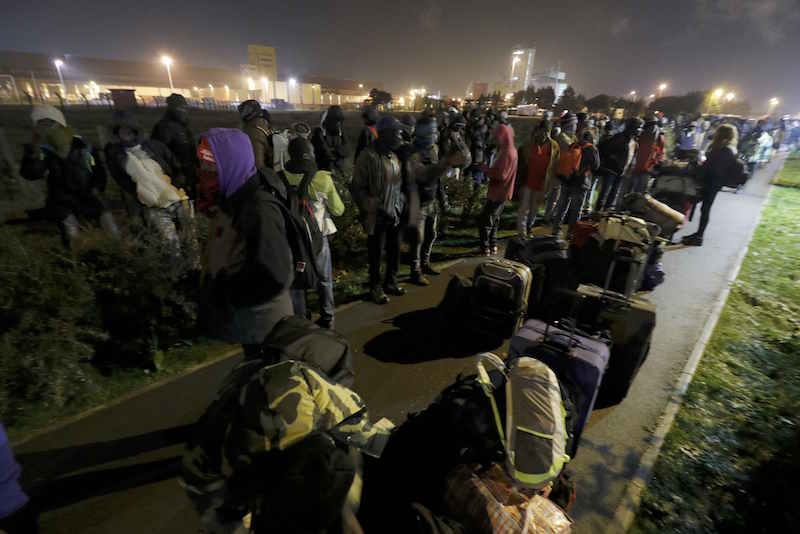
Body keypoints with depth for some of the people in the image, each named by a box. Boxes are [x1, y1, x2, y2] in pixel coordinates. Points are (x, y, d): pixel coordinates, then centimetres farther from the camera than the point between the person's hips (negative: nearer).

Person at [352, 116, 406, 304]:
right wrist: (376, 208, -17)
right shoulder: (369, 156, -15)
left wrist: (400, 207, 6)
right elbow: (357, 189, -15)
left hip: (394, 215, 7)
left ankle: (391, 282, 36)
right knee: (376, 254, 8)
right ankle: (375, 288, 28)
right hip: (377, 217, -7)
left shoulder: (394, 156, 8)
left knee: (395, 251, 15)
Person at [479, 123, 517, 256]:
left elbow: (501, 175, -25)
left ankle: (485, 248, 3)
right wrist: (489, 169, 2)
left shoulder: (507, 153, -21)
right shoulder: (509, 150, 11)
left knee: (486, 220, -4)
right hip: (499, 192, 10)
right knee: (494, 219, 18)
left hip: (498, 193, -10)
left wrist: (486, 169, -15)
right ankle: (492, 245, 28)